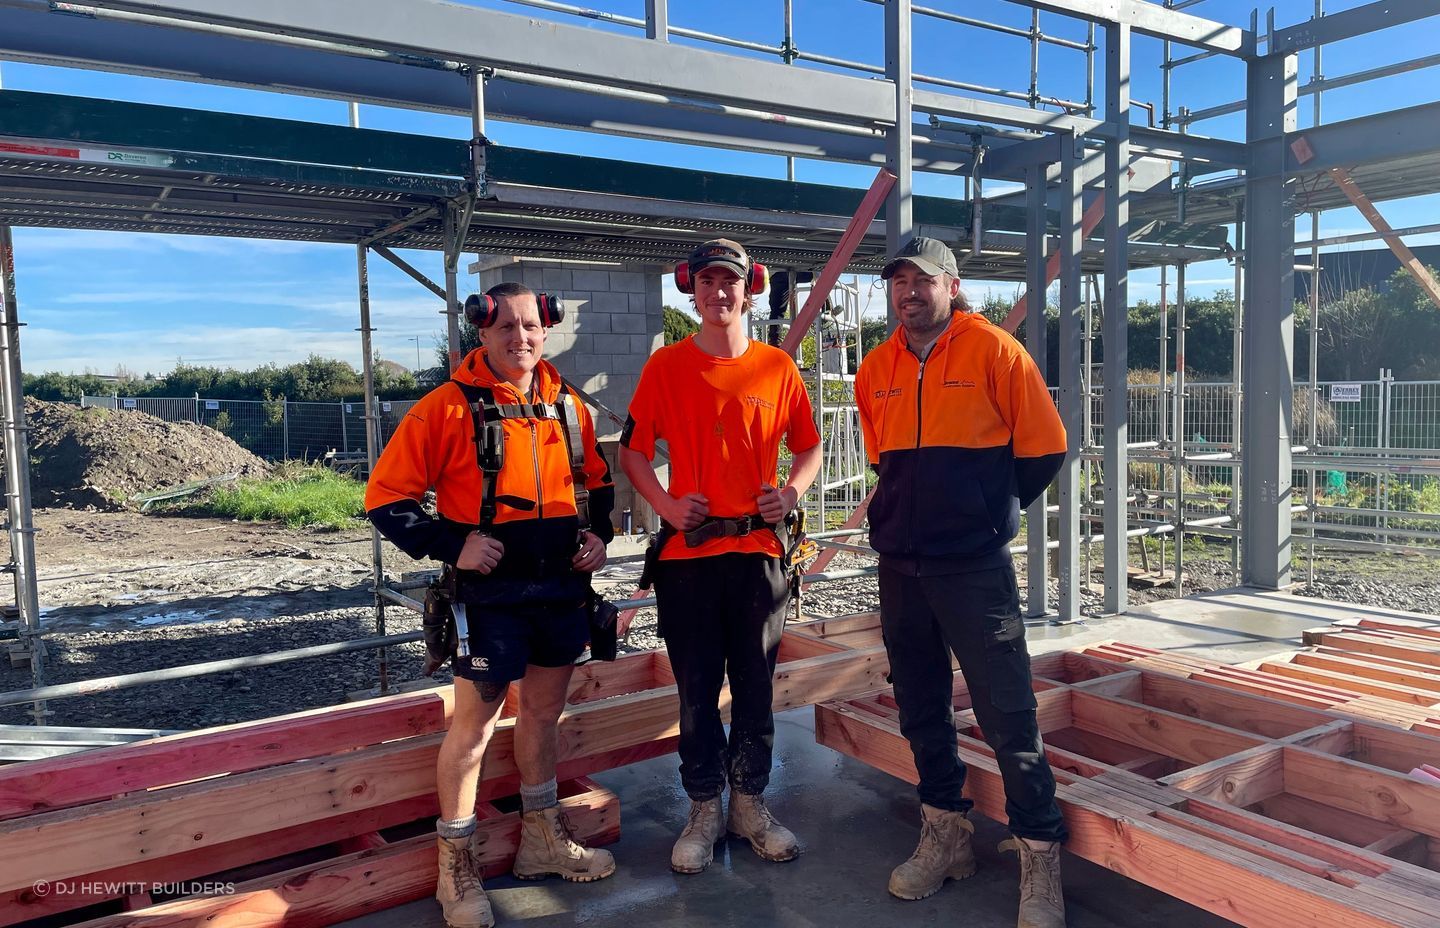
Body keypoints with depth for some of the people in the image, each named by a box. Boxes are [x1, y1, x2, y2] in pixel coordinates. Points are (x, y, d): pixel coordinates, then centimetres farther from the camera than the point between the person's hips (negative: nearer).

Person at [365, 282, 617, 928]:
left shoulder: (568, 406, 6)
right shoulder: (448, 407, -10)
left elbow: (597, 479, 21)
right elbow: (386, 497, -10)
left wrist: (599, 533, 4)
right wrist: (451, 546, -20)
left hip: (562, 590, 5)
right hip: (490, 593, -5)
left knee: (543, 713, 18)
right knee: (474, 723, 4)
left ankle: (543, 839, 37)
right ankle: (456, 870, 21)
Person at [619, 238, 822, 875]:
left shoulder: (777, 367, 5)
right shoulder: (666, 366, 2)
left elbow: (808, 446, 14)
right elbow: (632, 450, 6)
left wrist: (790, 494, -4)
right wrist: (666, 505, -9)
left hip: (758, 549, 1)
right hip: (688, 551, -1)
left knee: (755, 686, 10)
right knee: (696, 690, 8)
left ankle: (750, 803, 27)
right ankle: (705, 810, 23)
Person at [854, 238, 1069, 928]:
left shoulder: (994, 351, -6)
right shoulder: (876, 371, 8)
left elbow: (1043, 449, -4)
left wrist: (987, 513, 1)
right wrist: (906, 514, 12)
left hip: (975, 568, -5)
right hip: (900, 566, 6)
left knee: (1007, 715, -3)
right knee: (921, 710, 15)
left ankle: (1039, 859, 12)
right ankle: (946, 838, 32)